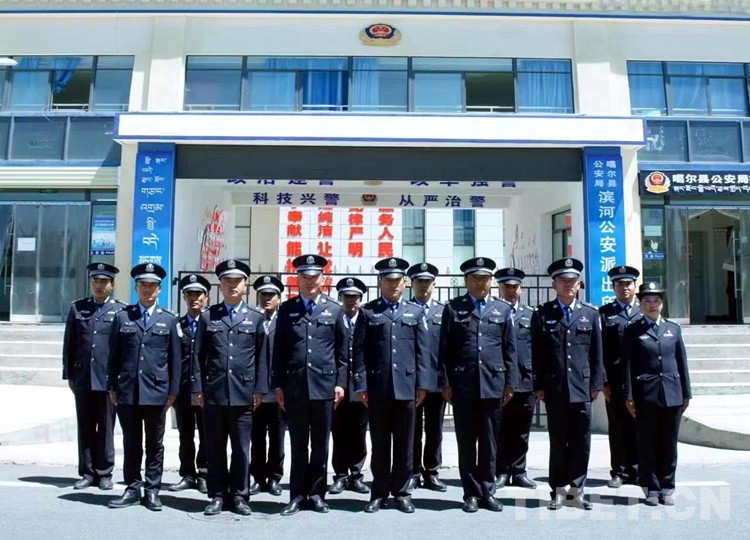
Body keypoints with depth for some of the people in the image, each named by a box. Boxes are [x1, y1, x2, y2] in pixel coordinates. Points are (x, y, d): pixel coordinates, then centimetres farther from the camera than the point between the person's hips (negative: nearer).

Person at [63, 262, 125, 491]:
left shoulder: (121, 310, 1)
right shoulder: (77, 308, 9)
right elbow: (69, 344, 10)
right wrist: (69, 374, 7)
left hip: (108, 379, -2)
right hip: (82, 378, 3)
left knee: (106, 427, 5)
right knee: (85, 427, 9)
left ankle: (104, 472, 16)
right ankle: (87, 472, 19)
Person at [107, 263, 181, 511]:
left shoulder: (170, 320, 4)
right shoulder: (122, 317, 6)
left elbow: (176, 358, 3)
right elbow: (114, 355, 7)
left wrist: (173, 390, -1)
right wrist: (112, 386, 4)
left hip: (157, 391, -1)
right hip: (127, 390, 1)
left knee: (155, 444, 8)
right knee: (131, 443, 10)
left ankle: (152, 490, 18)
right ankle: (132, 488, 21)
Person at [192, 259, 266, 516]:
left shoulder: (256, 316, 6)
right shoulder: (207, 316, 7)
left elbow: (261, 356, 4)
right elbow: (198, 355, 6)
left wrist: (259, 389, -1)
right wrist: (198, 388, 0)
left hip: (243, 393, -1)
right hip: (213, 393, 1)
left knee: (241, 449, 6)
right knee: (215, 449, 8)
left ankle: (239, 496, 18)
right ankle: (218, 496, 19)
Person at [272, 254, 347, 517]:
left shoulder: (335, 309, 5)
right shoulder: (286, 309, 6)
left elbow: (342, 351, 5)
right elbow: (278, 350, 6)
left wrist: (341, 383, -1)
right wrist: (277, 384, 2)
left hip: (324, 385, 0)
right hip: (294, 386, 0)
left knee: (320, 444, 8)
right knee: (298, 444, 7)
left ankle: (317, 493, 20)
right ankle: (297, 494, 17)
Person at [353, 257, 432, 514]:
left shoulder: (415, 313, 12)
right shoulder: (367, 312, 7)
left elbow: (423, 351, 6)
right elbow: (359, 351, 2)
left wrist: (422, 384, -1)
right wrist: (361, 384, -5)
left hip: (406, 386, 1)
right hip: (377, 387, -1)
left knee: (404, 444, 8)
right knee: (379, 443, 7)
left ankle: (401, 491, 19)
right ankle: (379, 492, 18)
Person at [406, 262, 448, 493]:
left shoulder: (444, 311, 11)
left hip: (437, 381, 2)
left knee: (434, 430, 9)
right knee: (412, 429, 5)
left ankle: (431, 472, 21)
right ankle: (413, 472, 16)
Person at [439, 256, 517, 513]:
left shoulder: (503, 309, 9)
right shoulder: (453, 308, 4)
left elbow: (510, 350, 8)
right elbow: (445, 349, 2)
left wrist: (510, 383, 2)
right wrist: (446, 382, -3)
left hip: (493, 385, 1)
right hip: (463, 386, -1)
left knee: (489, 442, 9)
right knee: (466, 442, 6)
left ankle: (487, 492, 21)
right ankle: (472, 493, 17)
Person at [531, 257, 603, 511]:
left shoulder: (591, 314, 7)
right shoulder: (542, 315, 2)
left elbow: (597, 353, 8)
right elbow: (537, 354, 2)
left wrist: (596, 384, 3)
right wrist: (539, 386, -2)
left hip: (582, 388, 1)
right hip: (554, 388, -1)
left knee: (581, 441, 7)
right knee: (558, 441, 7)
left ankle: (577, 489, 20)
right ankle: (559, 490, 18)